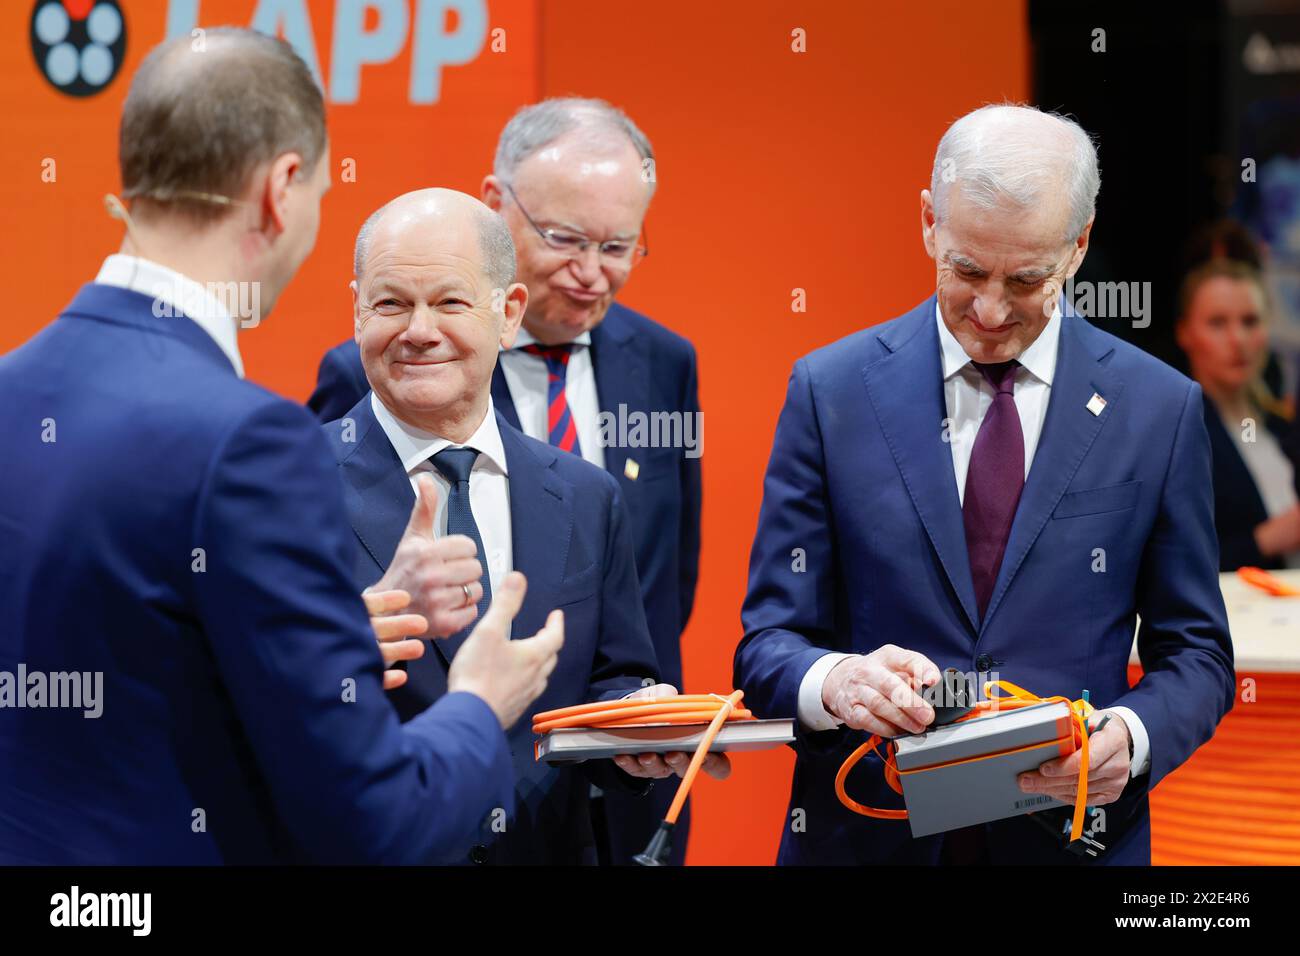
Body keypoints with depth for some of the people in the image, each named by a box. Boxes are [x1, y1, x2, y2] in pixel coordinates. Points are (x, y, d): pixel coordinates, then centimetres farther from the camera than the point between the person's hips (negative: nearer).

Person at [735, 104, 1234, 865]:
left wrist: (1131, 736, -18)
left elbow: (1195, 654, 3)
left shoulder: (1160, 409, -2)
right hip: (865, 836, 0)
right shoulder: (831, 391, -3)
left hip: (1074, 836, 0)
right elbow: (767, 645, -4)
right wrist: (835, 681, -25)